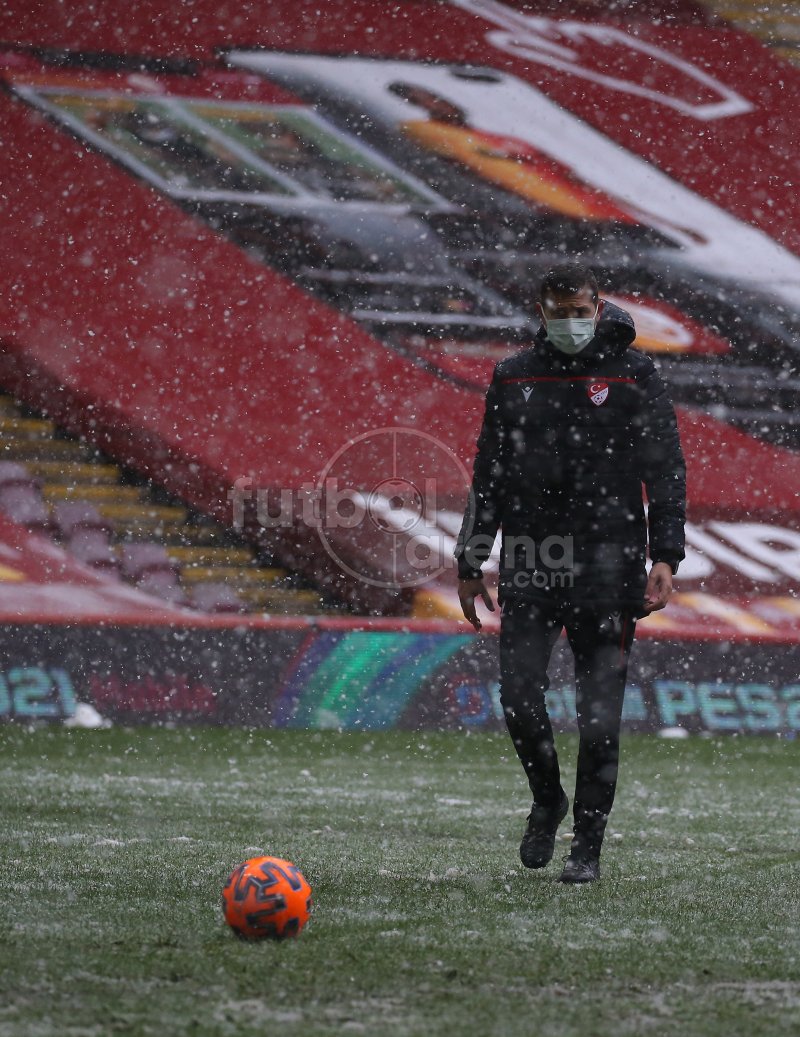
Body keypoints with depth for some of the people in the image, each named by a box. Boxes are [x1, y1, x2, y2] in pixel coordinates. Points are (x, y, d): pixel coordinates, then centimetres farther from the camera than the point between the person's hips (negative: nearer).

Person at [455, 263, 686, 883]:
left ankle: (588, 846, 8)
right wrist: (471, 562, 14)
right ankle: (547, 800, 21)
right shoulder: (514, 378, 10)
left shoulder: (635, 375, 2)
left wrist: (665, 558, -10)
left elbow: (667, 471, 0)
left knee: (599, 714, -2)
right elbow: (489, 476, 16)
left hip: (607, 570, -2)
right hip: (530, 565, 2)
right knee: (519, 696, -7)